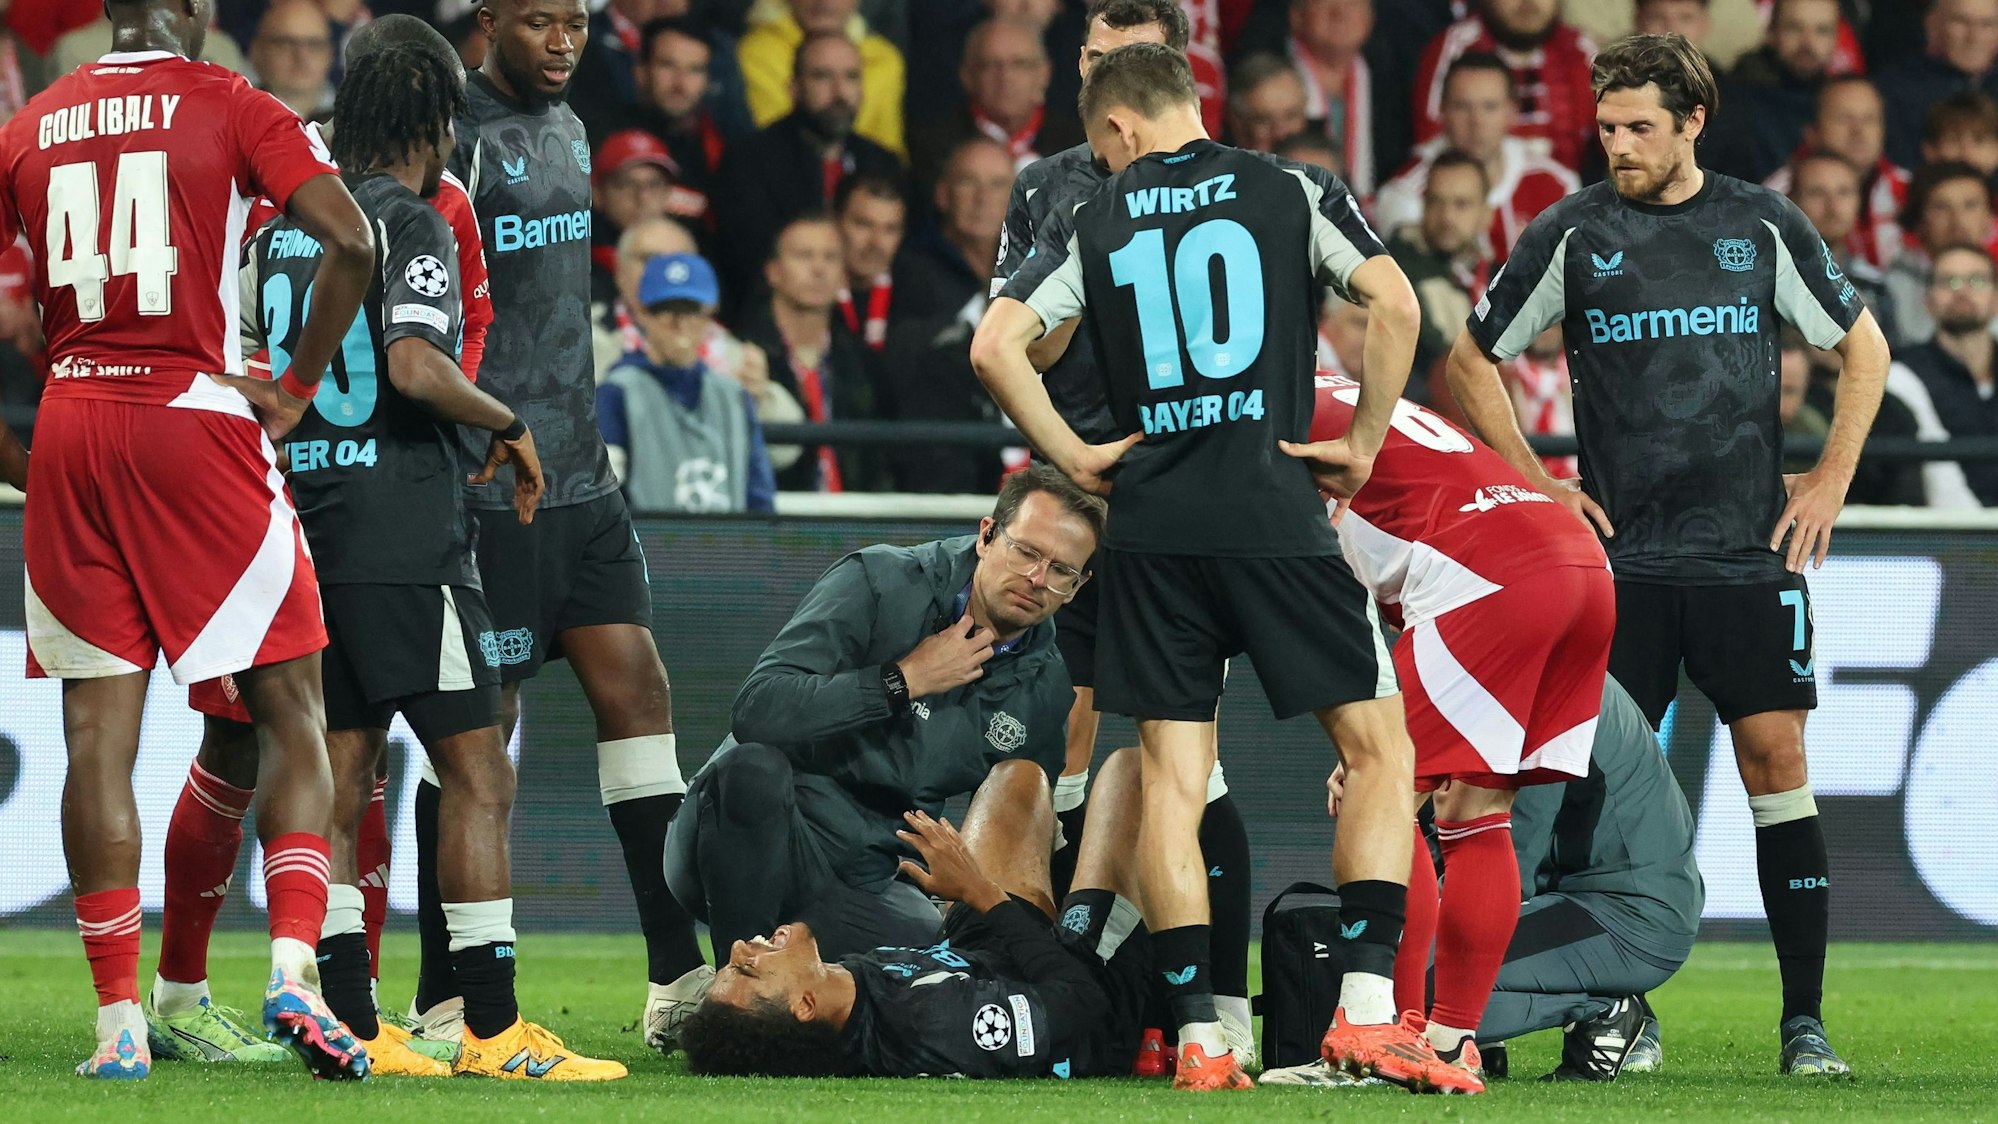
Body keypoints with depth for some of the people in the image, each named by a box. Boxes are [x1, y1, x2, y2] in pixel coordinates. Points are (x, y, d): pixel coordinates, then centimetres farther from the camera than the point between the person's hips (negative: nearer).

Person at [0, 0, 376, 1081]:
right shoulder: (230, 108, 0)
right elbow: (351, 242, -12)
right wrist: (295, 390, -2)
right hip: (198, 417, -3)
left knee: (98, 736, 4)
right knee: (292, 714, 4)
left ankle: (118, 1020, 2)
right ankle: (293, 971, -12)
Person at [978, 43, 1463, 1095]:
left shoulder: (1094, 222, 9)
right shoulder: (1293, 190, 5)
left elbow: (995, 346, -2)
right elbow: (1395, 306, -8)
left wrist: (1072, 455, 7)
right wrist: (1364, 442, 2)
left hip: (1152, 528, 2)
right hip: (1277, 517, -2)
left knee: (1170, 779, 6)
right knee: (1381, 751, 6)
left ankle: (1198, 1042, 0)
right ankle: (1366, 1010, -8)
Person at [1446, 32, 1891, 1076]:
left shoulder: (1763, 225, 5)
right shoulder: (1571, 234, 2)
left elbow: (1861, 344, 18)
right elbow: (1469, 362, 12)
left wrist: (1830, 479, 9)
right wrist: (1537, 483, 5)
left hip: (1749, 551, 0)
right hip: (1623, 556, 0)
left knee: (1777, 759, -5)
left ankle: (1804, 1018, -1)